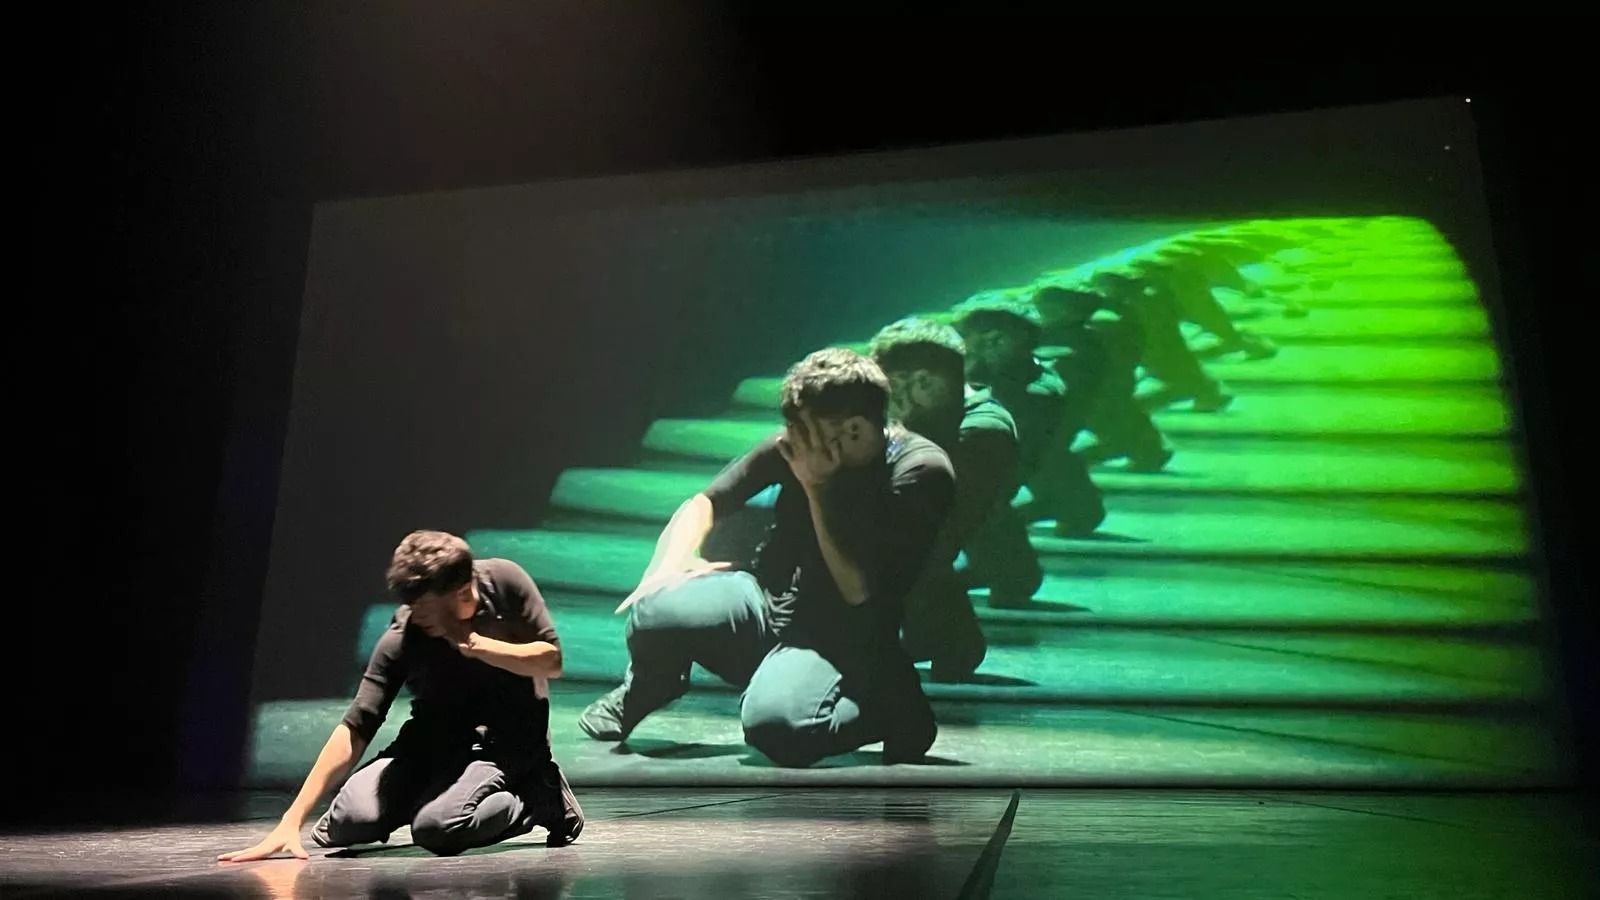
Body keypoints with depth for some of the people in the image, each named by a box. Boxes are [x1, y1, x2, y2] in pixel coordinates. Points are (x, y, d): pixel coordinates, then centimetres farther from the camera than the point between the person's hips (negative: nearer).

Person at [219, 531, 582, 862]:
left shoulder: (505, 581, -19)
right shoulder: (400, 640, -19)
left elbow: (552, 661, -12)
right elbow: (355, 728, -21)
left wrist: (474, 644, -25)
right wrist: (291, 821, -28)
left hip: (509, 730, -2)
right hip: (437, 735, 3)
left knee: (435, 827, -28)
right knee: (354, 819, -20)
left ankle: (538, 794, -3)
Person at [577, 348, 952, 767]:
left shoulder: (921, 472, -16)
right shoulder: (799, 444, -5)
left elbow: (859, 594, -18)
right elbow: (704, 502, 4)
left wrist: (816, 488, -22)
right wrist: (671, 565, -16)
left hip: (840, 639, -4)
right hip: (765, 599, 4)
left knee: (772, 722, -36)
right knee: (657, 615, -27)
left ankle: (886, 709, -5)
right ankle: (651, 683, 11)